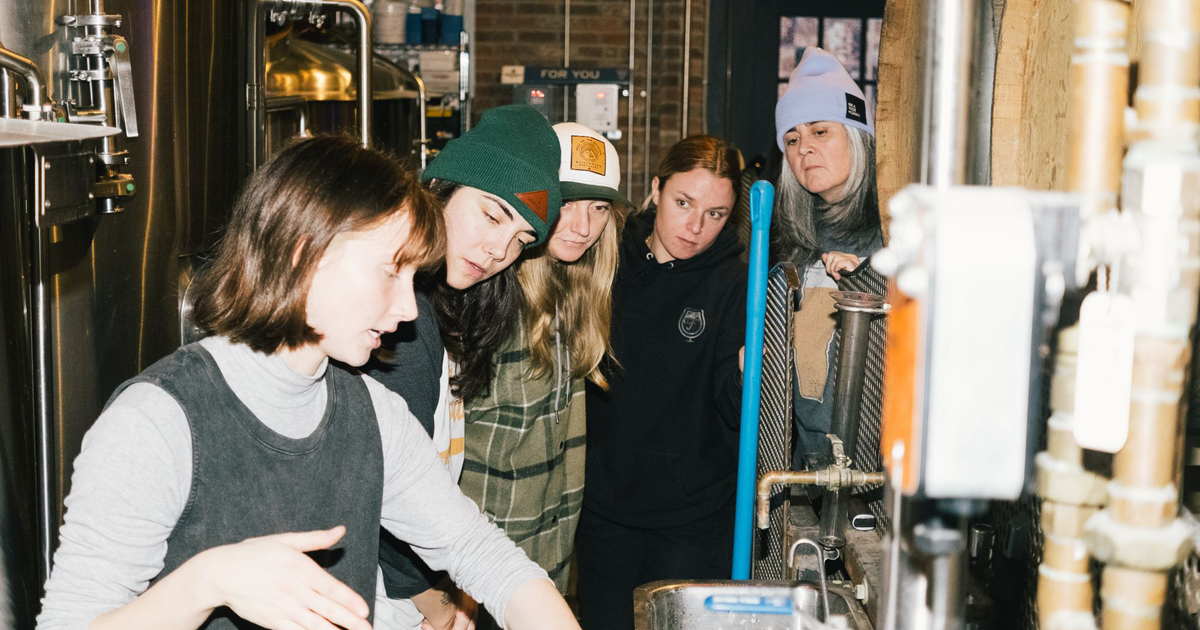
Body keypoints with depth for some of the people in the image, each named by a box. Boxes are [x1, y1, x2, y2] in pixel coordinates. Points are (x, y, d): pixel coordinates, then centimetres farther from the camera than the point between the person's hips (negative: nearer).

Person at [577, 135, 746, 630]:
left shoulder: (733, 284, -5)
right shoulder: (609, 266, 1)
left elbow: (735, 410, -13)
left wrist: (748, 373, -34)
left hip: (695, 519, -2)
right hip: (605, 510, 3)